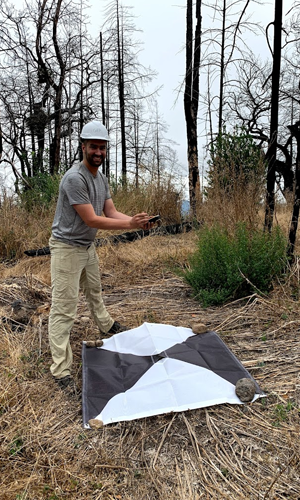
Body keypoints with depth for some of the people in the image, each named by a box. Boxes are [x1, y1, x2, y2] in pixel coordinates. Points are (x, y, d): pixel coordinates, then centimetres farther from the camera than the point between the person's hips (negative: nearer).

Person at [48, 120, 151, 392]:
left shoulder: (101, 178, 5)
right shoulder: (75, 178, -24)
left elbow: (111, 212, 1)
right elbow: (91, 220, -26)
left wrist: (137, 220, -16)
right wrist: (130, 224, -28)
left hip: (88, 246, 9)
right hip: (67, 248, -9)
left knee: (94, 290, 29)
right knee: (64, 308, -6)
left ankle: (106, 325, 53)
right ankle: (61, 369, 0)